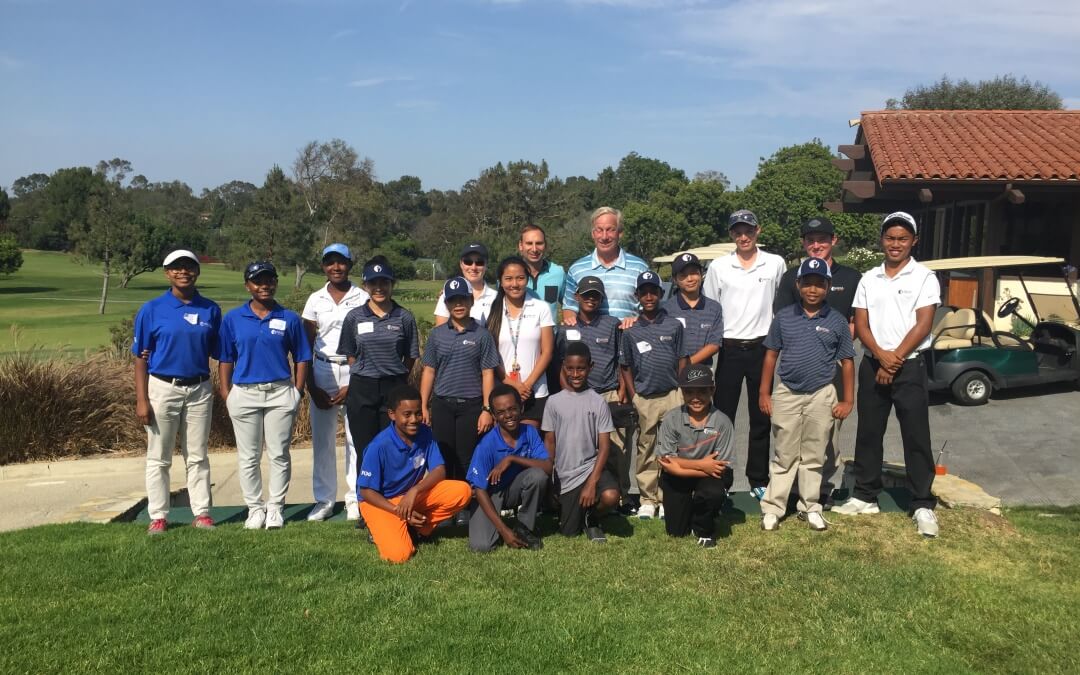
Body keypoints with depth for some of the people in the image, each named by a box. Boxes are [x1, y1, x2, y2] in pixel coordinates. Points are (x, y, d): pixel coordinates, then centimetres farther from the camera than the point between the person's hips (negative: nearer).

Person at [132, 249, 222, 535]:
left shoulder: (210, 310, 3)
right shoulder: (152, 309, -3)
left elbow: (219, 353, 8)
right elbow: (141, 358, -3)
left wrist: (226, 388, -4)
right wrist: (141, 400, -9)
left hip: (200, 390, 2)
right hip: (162, 388, -2)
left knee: (197, 456, 10)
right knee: (158, 458, 6)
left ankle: (202, 512, 16)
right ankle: (158, 516, 15)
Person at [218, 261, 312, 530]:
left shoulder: (289, 318, 3)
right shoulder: (233, 319, 4)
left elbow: (302, 358, 6)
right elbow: (225, 360, 6)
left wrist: (297, 392, -2)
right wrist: (226, 394, -2)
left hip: (281, 392, 0)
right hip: (244, 394, 1)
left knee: (279, 455, 4)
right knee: (248, 457, 7)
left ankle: (275, 507, 16)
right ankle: (254, 507, 19)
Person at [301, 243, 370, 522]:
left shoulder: (363, 299, 0)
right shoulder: (315, 299, 7)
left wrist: (353, 386, -7)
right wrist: (311, 386, 0)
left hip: (354, 373, -2)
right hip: (321, 372, 2)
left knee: (356, 439, -1)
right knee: (322, 439, 4)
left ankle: (355, 499, 7)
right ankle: (324, 499, 13)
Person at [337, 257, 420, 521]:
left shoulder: (405, 318, 2)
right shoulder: (355, 317, 4)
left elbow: (411, 357, 7)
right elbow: (350, 354, 10)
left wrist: (396, 379, 4)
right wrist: (366, 374, 4)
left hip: (394, 389, -1)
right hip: (362, 390, 1)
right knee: (366, 451, 5)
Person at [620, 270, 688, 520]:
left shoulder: (674, 326, 4)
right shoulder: (631, 331, 4)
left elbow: (682, 361, 7)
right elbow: (626, 367, 8)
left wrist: (682, 394, 2)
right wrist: (633, 398, 1)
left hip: (671, 396, 0)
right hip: (644, 399, 0)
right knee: (646, 450, 6)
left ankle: (667, 498, 13)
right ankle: (648, 499, 14)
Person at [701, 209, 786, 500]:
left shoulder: (776, 264, 3)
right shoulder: (718, 266, 3)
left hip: (762, 347, 0)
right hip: (730, 348, 0)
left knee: (761, 418, 7)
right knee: (723, 416, 2)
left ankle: (758, 481, 17)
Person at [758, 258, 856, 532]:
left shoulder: (837, 321, 0)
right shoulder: (784, 317, 1)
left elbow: (847, 362, 5)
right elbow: (771, 355, 5)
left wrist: (847, 400, 1)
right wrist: (764, 393, 1)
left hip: (821, 396, 0)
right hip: (786, 394, 0)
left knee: (813, 457, 10)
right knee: (784, 456, 6)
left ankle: (810, 507, 21)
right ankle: (772, 508, 10)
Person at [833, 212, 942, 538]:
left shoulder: (924, 278, -1)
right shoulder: (868, 279, 9)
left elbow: (922, 325, -8)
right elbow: (860, 325, 3)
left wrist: (895, 360, -12)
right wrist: (882, 356, -13)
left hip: (910, 366, -4)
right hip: (872, 365, 4)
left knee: (916, 437, -2)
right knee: (868, 434, 9)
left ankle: (923, 505, 5)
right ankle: (865, 496, 20)